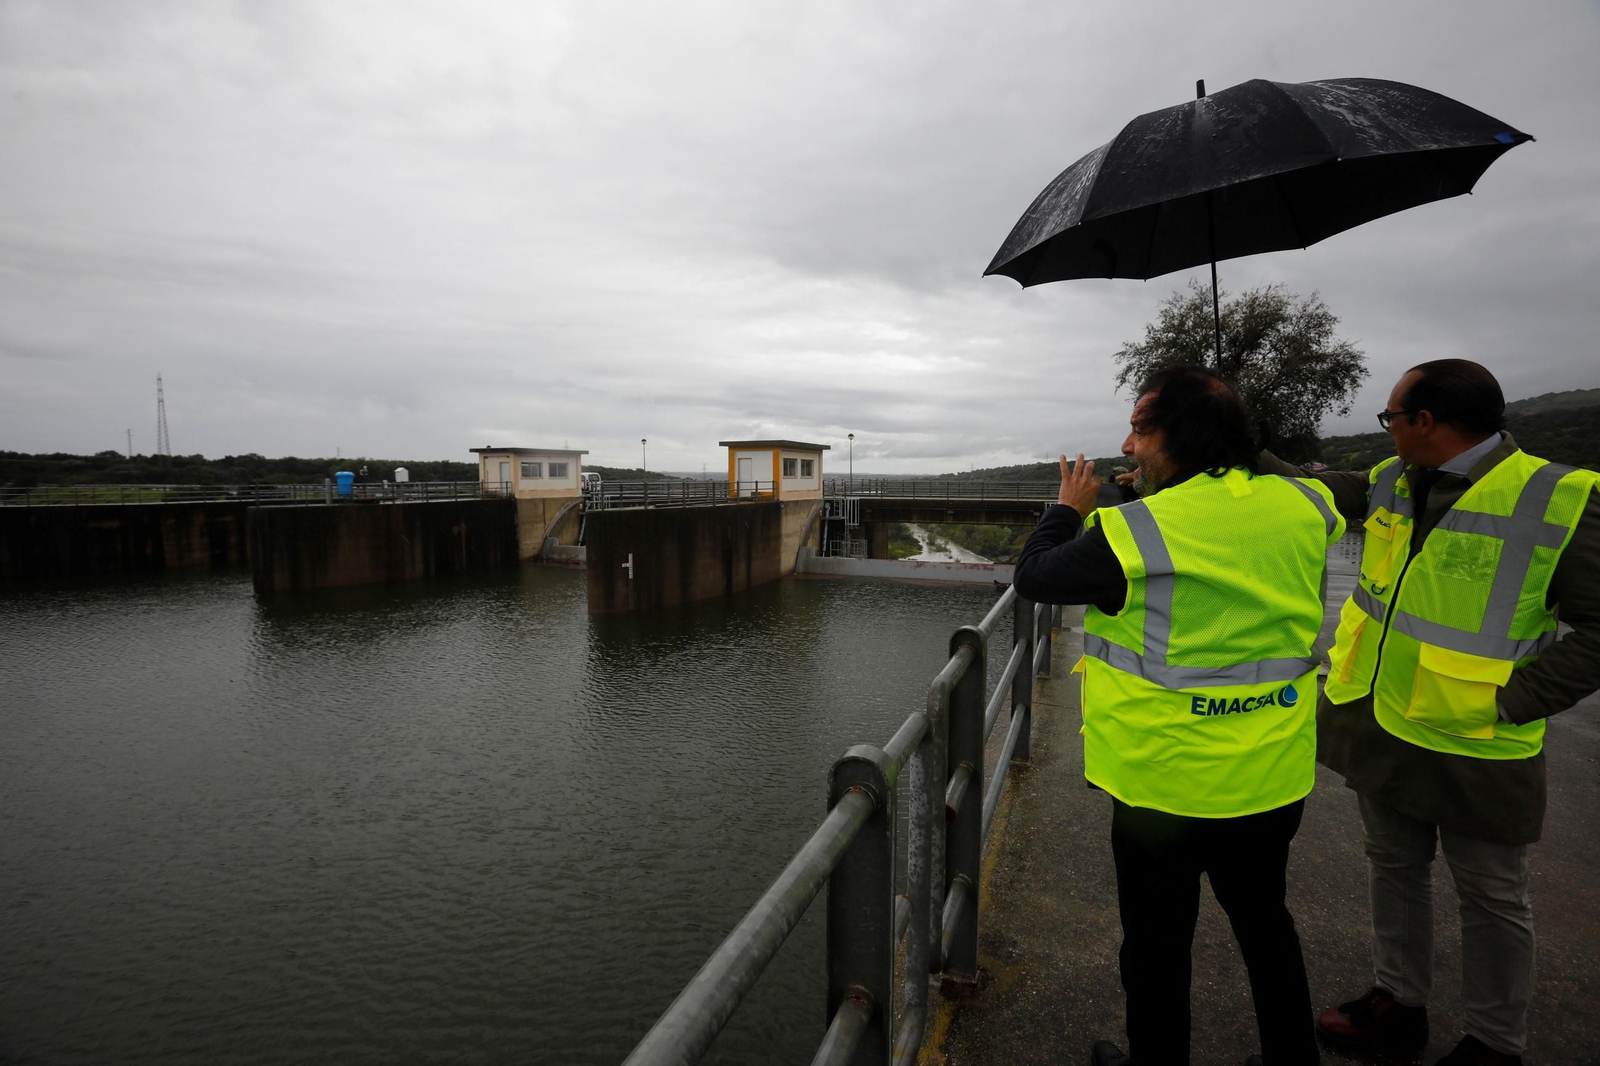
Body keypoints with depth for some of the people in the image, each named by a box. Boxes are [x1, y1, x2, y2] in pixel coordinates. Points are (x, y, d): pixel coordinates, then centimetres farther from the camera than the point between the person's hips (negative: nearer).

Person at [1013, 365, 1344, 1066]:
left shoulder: (1136, 532, -24)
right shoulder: (1302, 509, -6)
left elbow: (1033, 576, -11)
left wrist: (1069, 509, 7)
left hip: (1166, 788, -6)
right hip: (1275, 784, 6)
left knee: (1157, 945, 17)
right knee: (1266, 926, 29)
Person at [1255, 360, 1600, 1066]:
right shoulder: (1391, 484, 0)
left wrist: (1510, 704, -21)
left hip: (1476, 749, -6)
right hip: (1383, 725, 6)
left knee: (1491, 897, 15)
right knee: (1393, 866, 21)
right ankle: (1399, 1004, 41)